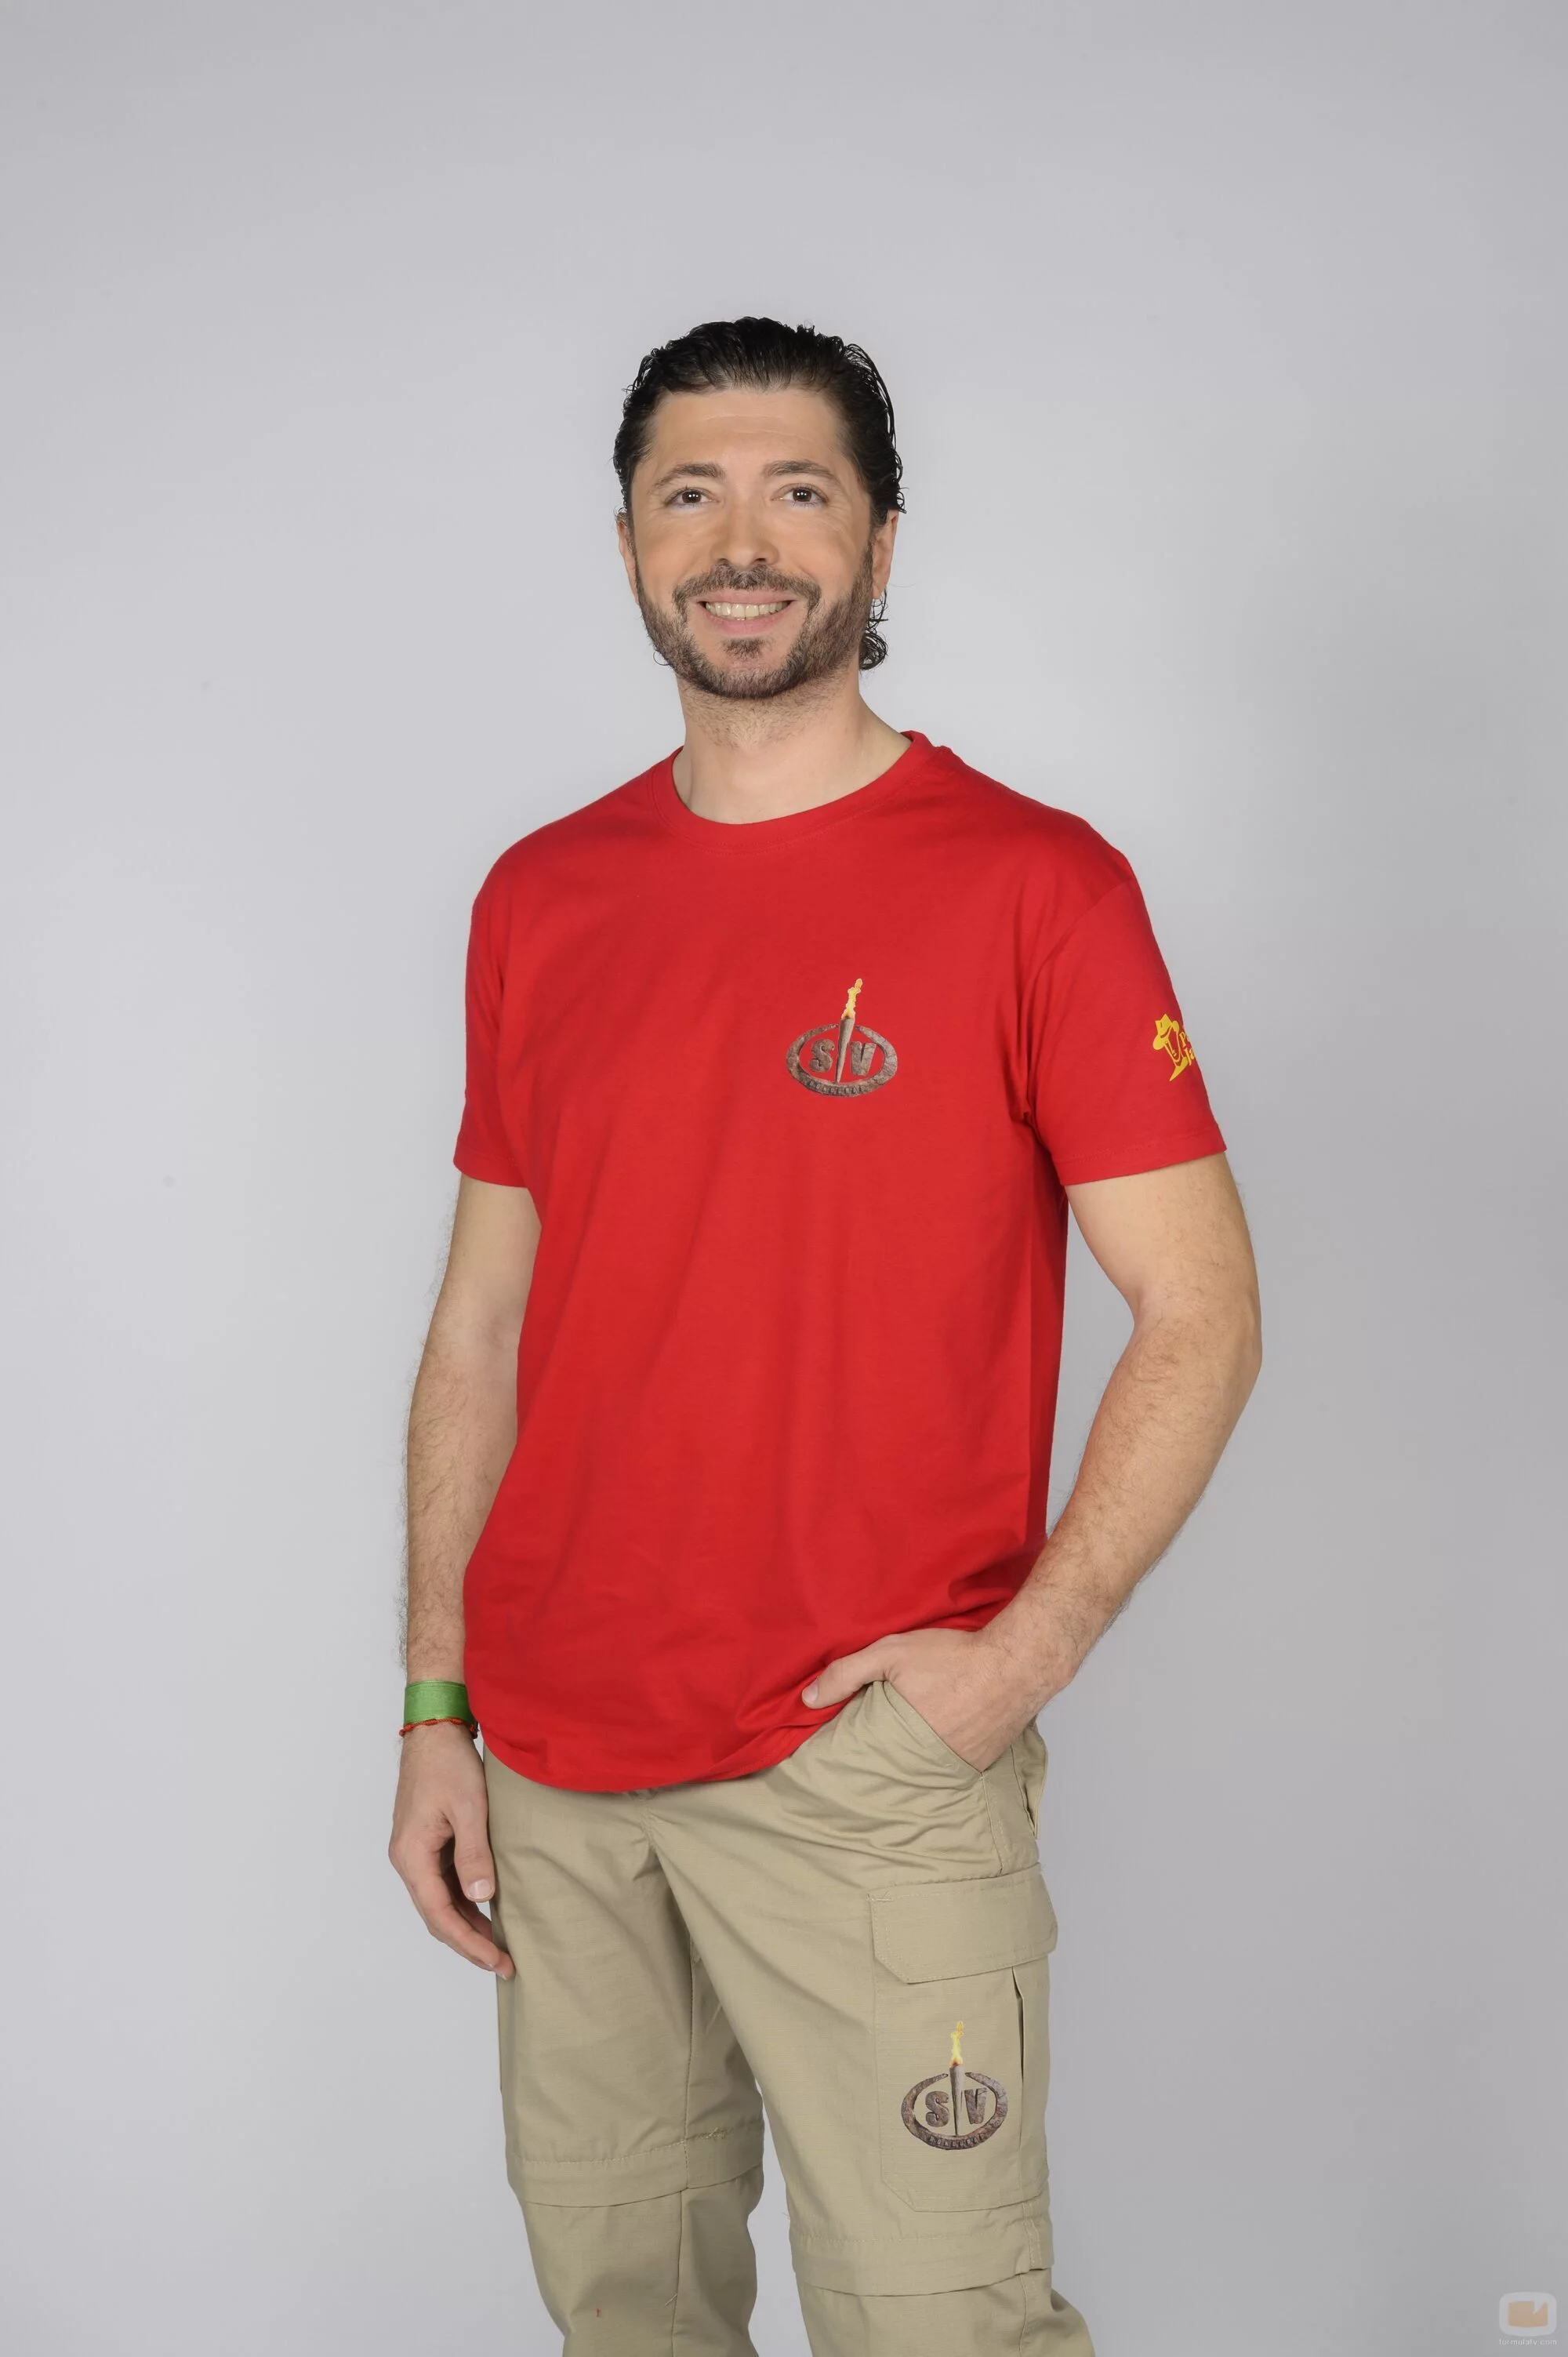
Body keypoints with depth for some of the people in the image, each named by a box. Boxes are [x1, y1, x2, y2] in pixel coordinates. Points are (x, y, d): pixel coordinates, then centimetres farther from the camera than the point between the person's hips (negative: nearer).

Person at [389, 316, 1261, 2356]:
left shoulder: (1030, 884, -6)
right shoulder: (539, 900, 7)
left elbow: (1201, 1313, -6)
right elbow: (485, 1324, 11)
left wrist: (1033, 1647, -15)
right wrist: (437, 1704, 8)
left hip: (869, 1752, -4)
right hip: (556, 1755, 5)